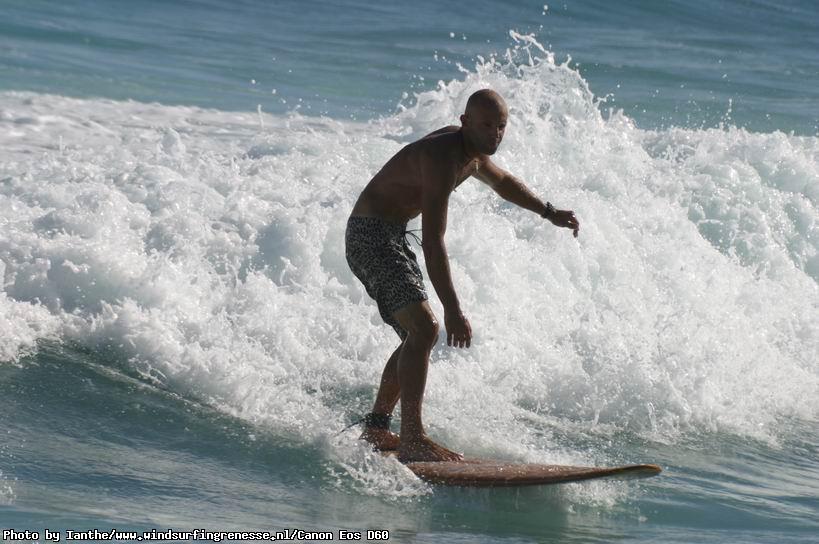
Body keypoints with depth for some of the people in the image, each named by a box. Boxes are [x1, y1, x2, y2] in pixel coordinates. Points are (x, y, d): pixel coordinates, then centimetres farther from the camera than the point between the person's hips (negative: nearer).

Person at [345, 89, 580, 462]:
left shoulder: (473, 152, 5)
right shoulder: (442, 158, -26)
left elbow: (502, 182, 30)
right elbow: (432, 242, -31)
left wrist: (549, 213, 25)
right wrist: (453, 310, -33)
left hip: (391, 236, 11)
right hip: (370, 236, -11)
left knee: (418, 335, 15)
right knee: (424, 327, -22)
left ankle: (375, 429, 24)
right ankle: (412, 440, -25)